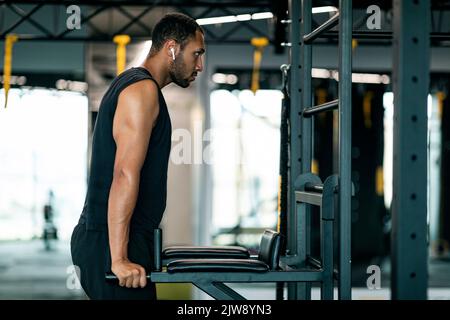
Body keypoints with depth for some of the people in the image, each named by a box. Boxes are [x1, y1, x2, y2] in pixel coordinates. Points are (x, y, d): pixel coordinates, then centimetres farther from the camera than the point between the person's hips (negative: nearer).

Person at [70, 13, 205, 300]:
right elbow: (125, 175, -22)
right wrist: (119, 259, -26)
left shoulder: (131, 84, 20)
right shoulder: (143, 90, -13)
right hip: (112, 242, -10)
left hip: (101, 237, 10)